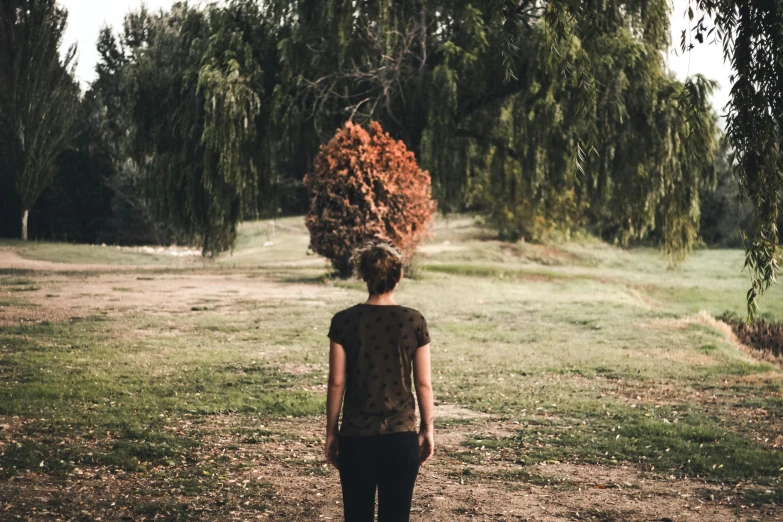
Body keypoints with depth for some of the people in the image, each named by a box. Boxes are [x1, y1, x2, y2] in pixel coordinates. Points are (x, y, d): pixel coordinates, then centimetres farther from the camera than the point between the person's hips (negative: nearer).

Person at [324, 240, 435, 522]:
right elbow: (423, 383, -2)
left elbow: (336, 383, -4)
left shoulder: (344, 321, -6)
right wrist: (427, 430, 10)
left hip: (356, 436, 0)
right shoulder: (414, 321, -5)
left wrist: (331, 433, 6)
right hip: (402, 436, 0)